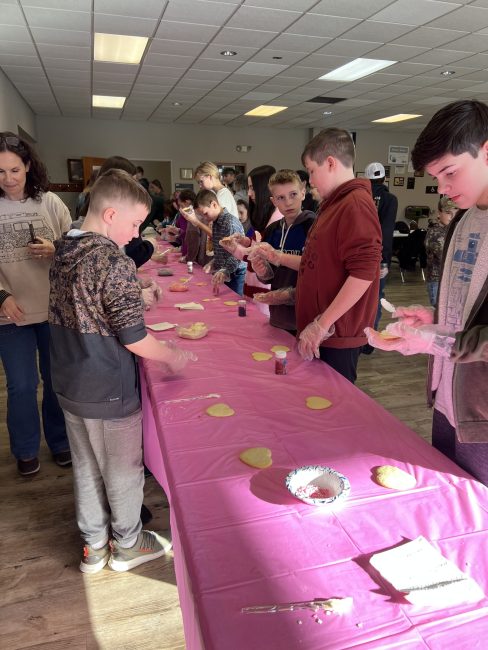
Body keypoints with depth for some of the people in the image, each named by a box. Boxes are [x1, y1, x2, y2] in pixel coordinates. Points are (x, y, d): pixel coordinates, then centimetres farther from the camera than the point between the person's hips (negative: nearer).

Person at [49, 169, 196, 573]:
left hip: (69, 384, 8)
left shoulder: (63, 252, 2)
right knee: (123, 469, 13)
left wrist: (138, 297, 13)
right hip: (108, 392, -8)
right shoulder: (115, 263, -23)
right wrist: (172, 356, -6)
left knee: (86, 467, 21)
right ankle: (127, 544, 34)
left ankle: (93, 546, 39)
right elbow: (134, 339, -22)